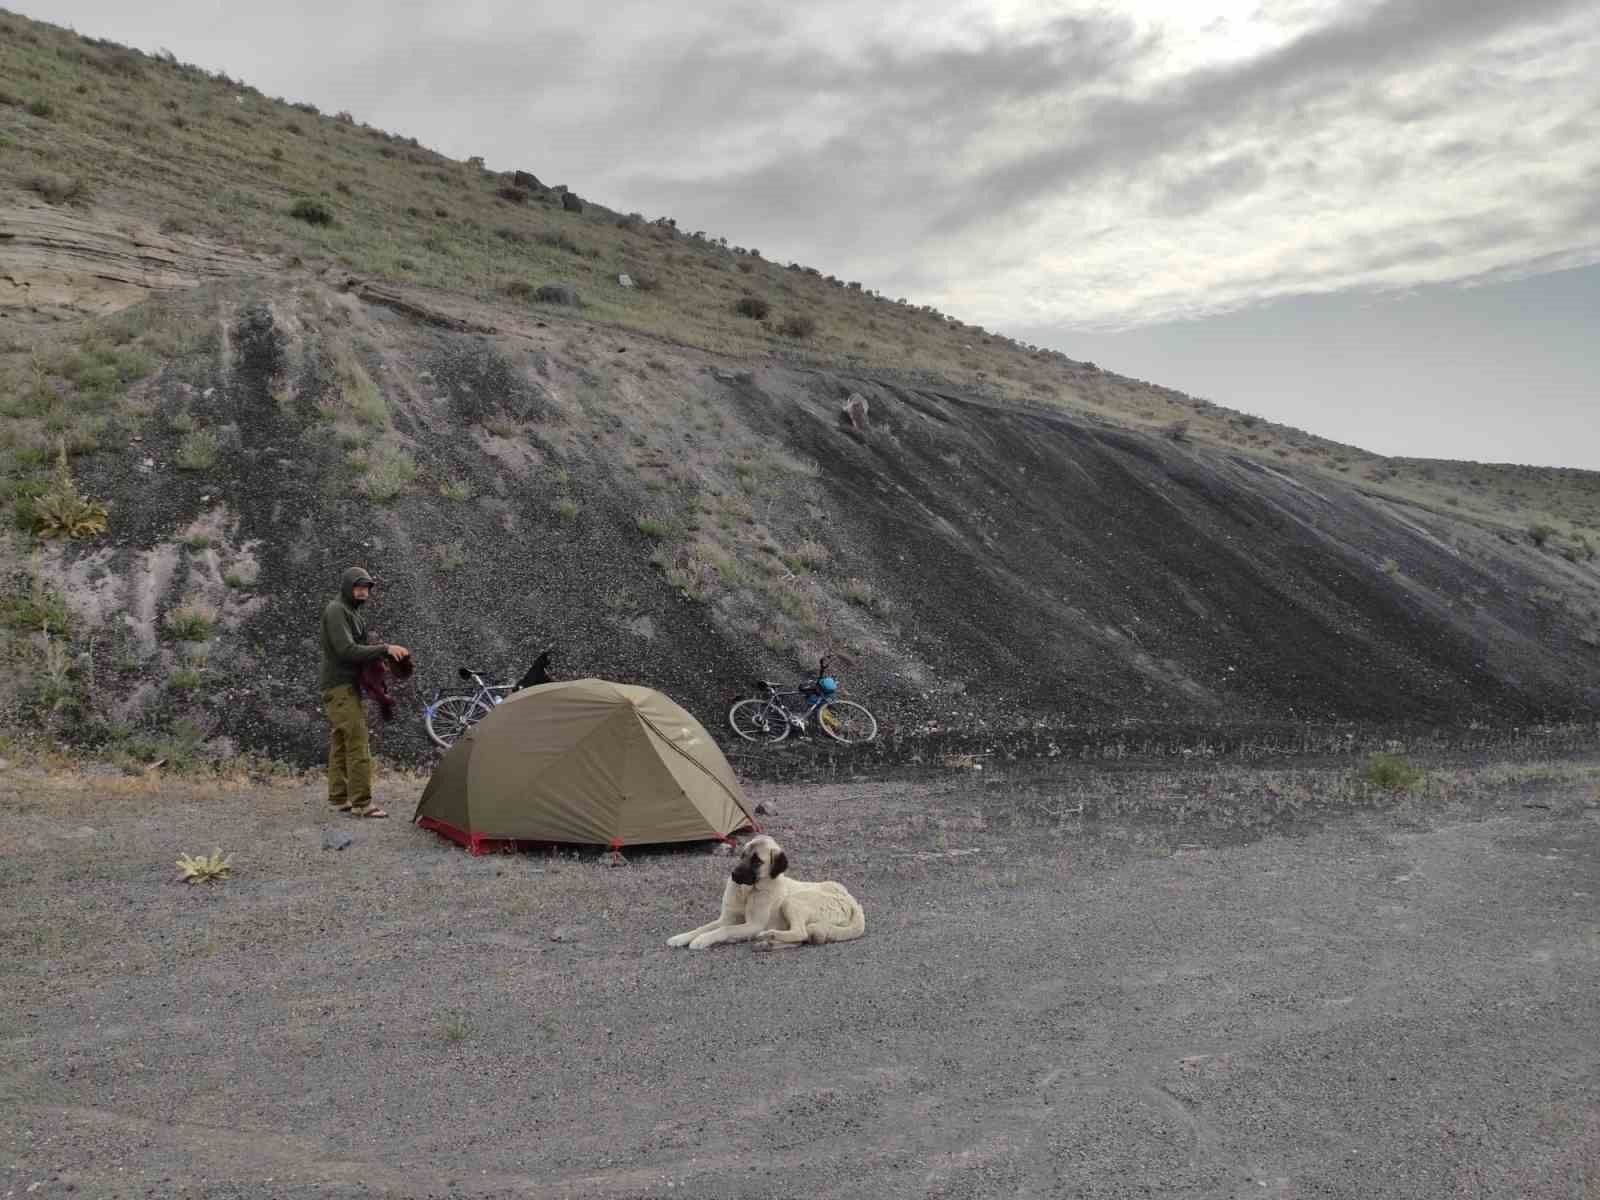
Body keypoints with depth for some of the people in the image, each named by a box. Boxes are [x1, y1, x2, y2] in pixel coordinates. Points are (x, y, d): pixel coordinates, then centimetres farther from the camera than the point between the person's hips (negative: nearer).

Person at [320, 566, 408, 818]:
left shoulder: (352, 612, 18)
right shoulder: (336, 611, -13)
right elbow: (346, 650, -23)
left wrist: (380, 657, 2)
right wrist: (385, 649, -26)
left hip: (345, 687, 10)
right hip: (341, 687, -10)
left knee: (339, 744, 11)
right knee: (357, 743, -12)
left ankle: (339, 799, 16)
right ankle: (361, 803, -12)